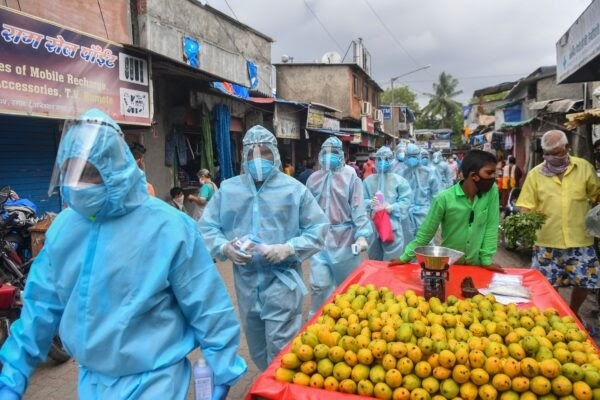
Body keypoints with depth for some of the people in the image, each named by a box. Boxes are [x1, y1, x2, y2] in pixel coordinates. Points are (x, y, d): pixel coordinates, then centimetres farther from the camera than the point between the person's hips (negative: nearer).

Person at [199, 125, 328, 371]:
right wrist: (224, 247, -12)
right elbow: (206, 227, 8)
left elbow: (318, 229, -3)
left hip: (282, 280, -4)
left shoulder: (294, 189, -4)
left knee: (280, 350, -1)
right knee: (256, 349, 20)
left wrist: (288, 249, -17)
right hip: (245, 280, 4)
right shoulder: (228, 189, 3)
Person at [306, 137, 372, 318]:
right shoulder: (313, 179, 7)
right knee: (319, 285, 5)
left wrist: (362, 235, -20)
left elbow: (358, 208, -10)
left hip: (345, 238, -2)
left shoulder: (351, 177, -4)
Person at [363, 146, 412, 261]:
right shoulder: (368, 180, 7)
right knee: (374, 259, 17)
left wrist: (393, 207, -19)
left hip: (392, 225, -3)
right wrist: (369, 203, -14)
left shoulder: (399, 180, 0)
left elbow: (406, 200, -4)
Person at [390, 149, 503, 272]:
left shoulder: (492, 192, -9)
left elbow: (491, 226, -4)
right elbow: (426, 231, -9)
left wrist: (487, 259, -7)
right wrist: (406, 256, -8)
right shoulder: (445, 198, -17)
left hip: (476, 265, 2)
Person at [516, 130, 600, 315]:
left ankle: (572, 314, 37)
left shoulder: (584, 167, 1)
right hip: (547, 241, -1)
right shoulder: (535, 174, -2)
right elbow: (526, 207, -3)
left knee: (585, 282, 10)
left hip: (580, 240, 1)